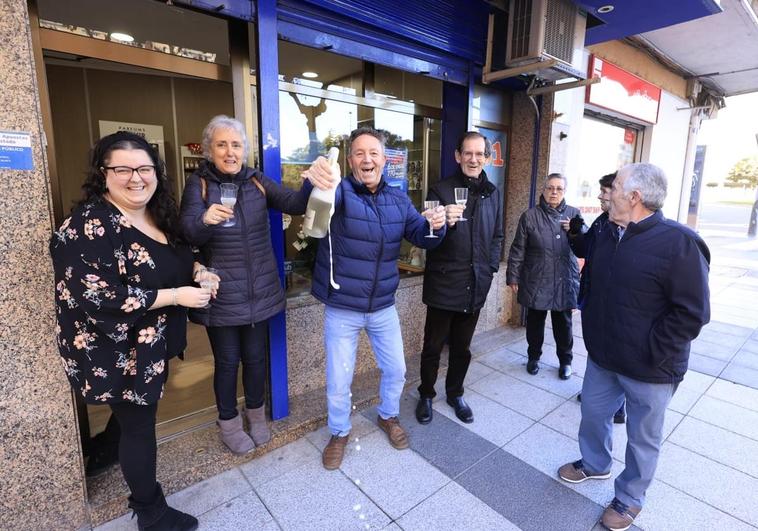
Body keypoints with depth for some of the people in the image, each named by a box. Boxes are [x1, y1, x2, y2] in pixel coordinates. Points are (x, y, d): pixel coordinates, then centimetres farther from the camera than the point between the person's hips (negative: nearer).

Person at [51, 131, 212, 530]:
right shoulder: (90, 225, -23)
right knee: (139, 425, 8)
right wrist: (176, 295, -26)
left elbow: (174, 258, 18)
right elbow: (99, 296, -29)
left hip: (152, 342, 8)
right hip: (116, 352, -8)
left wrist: (198, 270, -4)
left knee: (134, 415, 27)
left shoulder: (158, 214, 3)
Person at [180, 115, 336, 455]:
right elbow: (188, 233, -16)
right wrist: (205, 219, -39)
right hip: (221, 293, -2)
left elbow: (294, 204, -10)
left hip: (260, 290, 3)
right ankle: (228, 423, 35)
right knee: (227, 360, 10)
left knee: (255, 356, 15)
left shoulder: (257, 180, 3)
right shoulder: (199, 183, -4)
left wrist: (311, 184, -32)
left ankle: (256, 413, 40)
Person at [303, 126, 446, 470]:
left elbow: (421, 237, 0)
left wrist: (435, 225, -24)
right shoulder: (341, 192, -14)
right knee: (338, 380, 10)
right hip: (342, 309, -4)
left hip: (383, 306, 4)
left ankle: (388, 416, 48)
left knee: (396, 369, 19)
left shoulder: (398, 199, 2)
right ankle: (339, 433, 38)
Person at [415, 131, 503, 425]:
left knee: (462, 346, 17)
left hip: (476, 284, 4)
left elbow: (497, 236, 16)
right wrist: (445, 222, -31)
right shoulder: (440, 190, -6)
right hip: (444, 282, -4)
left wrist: (490, 268, 5)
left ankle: (455, 393, 36)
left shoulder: (493, 193, 8)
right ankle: (426, 395, 28)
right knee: (433, 345, 7)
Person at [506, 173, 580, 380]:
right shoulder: (530, 216, -3)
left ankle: (565, 360, 32)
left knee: (563, 324, 12)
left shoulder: (574, 214, 4)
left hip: (564, 282, 1)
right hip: (536, 282, -1)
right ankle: (534, 357, 34)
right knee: (535, 322, 13)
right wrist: (513, 277, -3)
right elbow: (518, 250, -2)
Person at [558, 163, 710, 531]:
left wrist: (651, 354, -17)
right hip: (602, 357, 7)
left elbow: (691, 313, -18)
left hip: (648, 369, -6)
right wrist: (591, 329, 12)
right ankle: (595, 464, 49)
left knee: (642, 437, 14)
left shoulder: (679, 243, -19)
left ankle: (629, 498, 37)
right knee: (592, 414, 22)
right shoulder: (607, 236, 3)